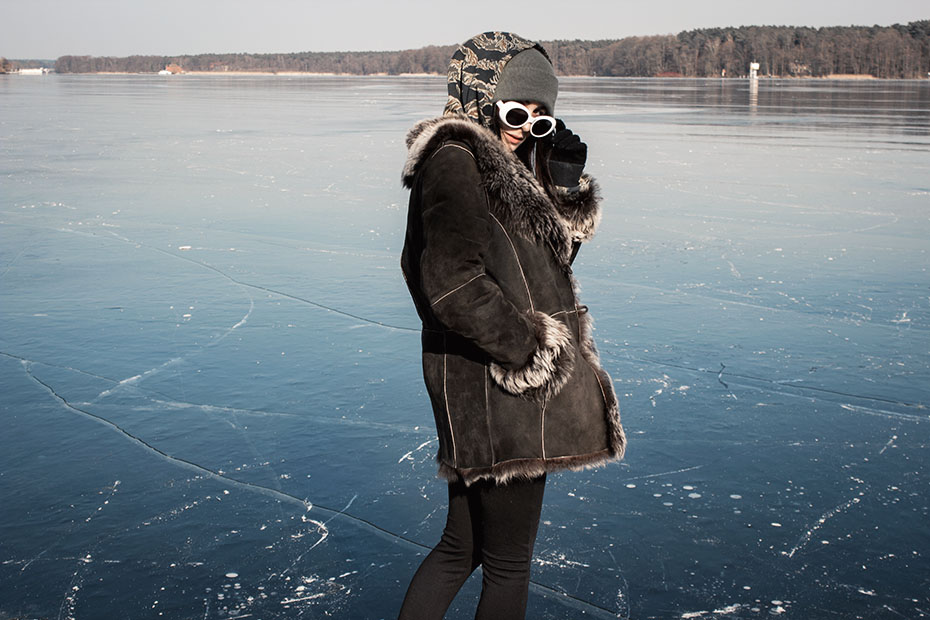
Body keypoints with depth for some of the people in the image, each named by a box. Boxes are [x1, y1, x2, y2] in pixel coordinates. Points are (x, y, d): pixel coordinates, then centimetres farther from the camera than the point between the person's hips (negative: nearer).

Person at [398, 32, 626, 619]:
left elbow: (560, 245, 18)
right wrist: (528, 349, -16)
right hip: (497, 386, -10)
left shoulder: (496, 162, 16)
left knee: (463, 545, 19)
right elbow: (454, 283, -24)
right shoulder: (455, 161, -14)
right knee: (509, 563, 5)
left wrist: (565, 174, 4)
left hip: (481, 384, 10)